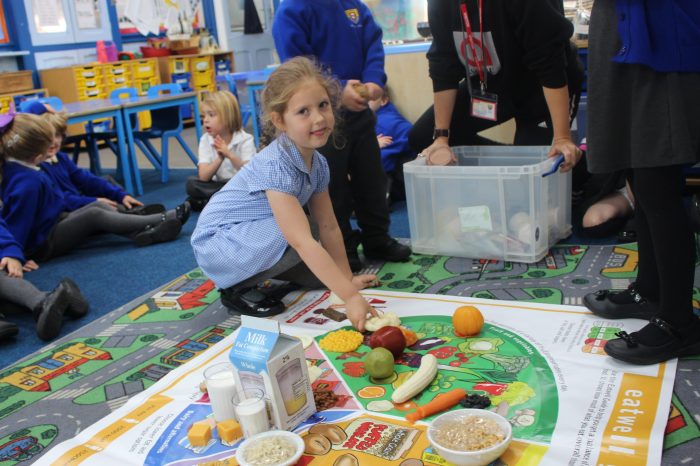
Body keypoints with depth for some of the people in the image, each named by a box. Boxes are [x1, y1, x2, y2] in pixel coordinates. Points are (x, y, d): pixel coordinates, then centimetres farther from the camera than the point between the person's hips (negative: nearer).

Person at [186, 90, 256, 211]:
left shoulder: (245, 140, -13)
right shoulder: (205, 140, -6)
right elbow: (203, 177, -15)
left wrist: (230, 155, -35)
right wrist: (220, 159, -33)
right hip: (218, 185, 3)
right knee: (191, 183, -22)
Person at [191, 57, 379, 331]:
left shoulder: (318, 163, -7)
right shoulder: (275, 166, -34)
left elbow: (329, 227, 1)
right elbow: (304, 242, -40)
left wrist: (347, 279, 1)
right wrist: (350, 296, -42)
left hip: (253, 238, 8)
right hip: (217, 241, -8)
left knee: (321, 273, 6)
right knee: (296, 234, -32)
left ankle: (253, 273, 22)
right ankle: (238, 287, -10)